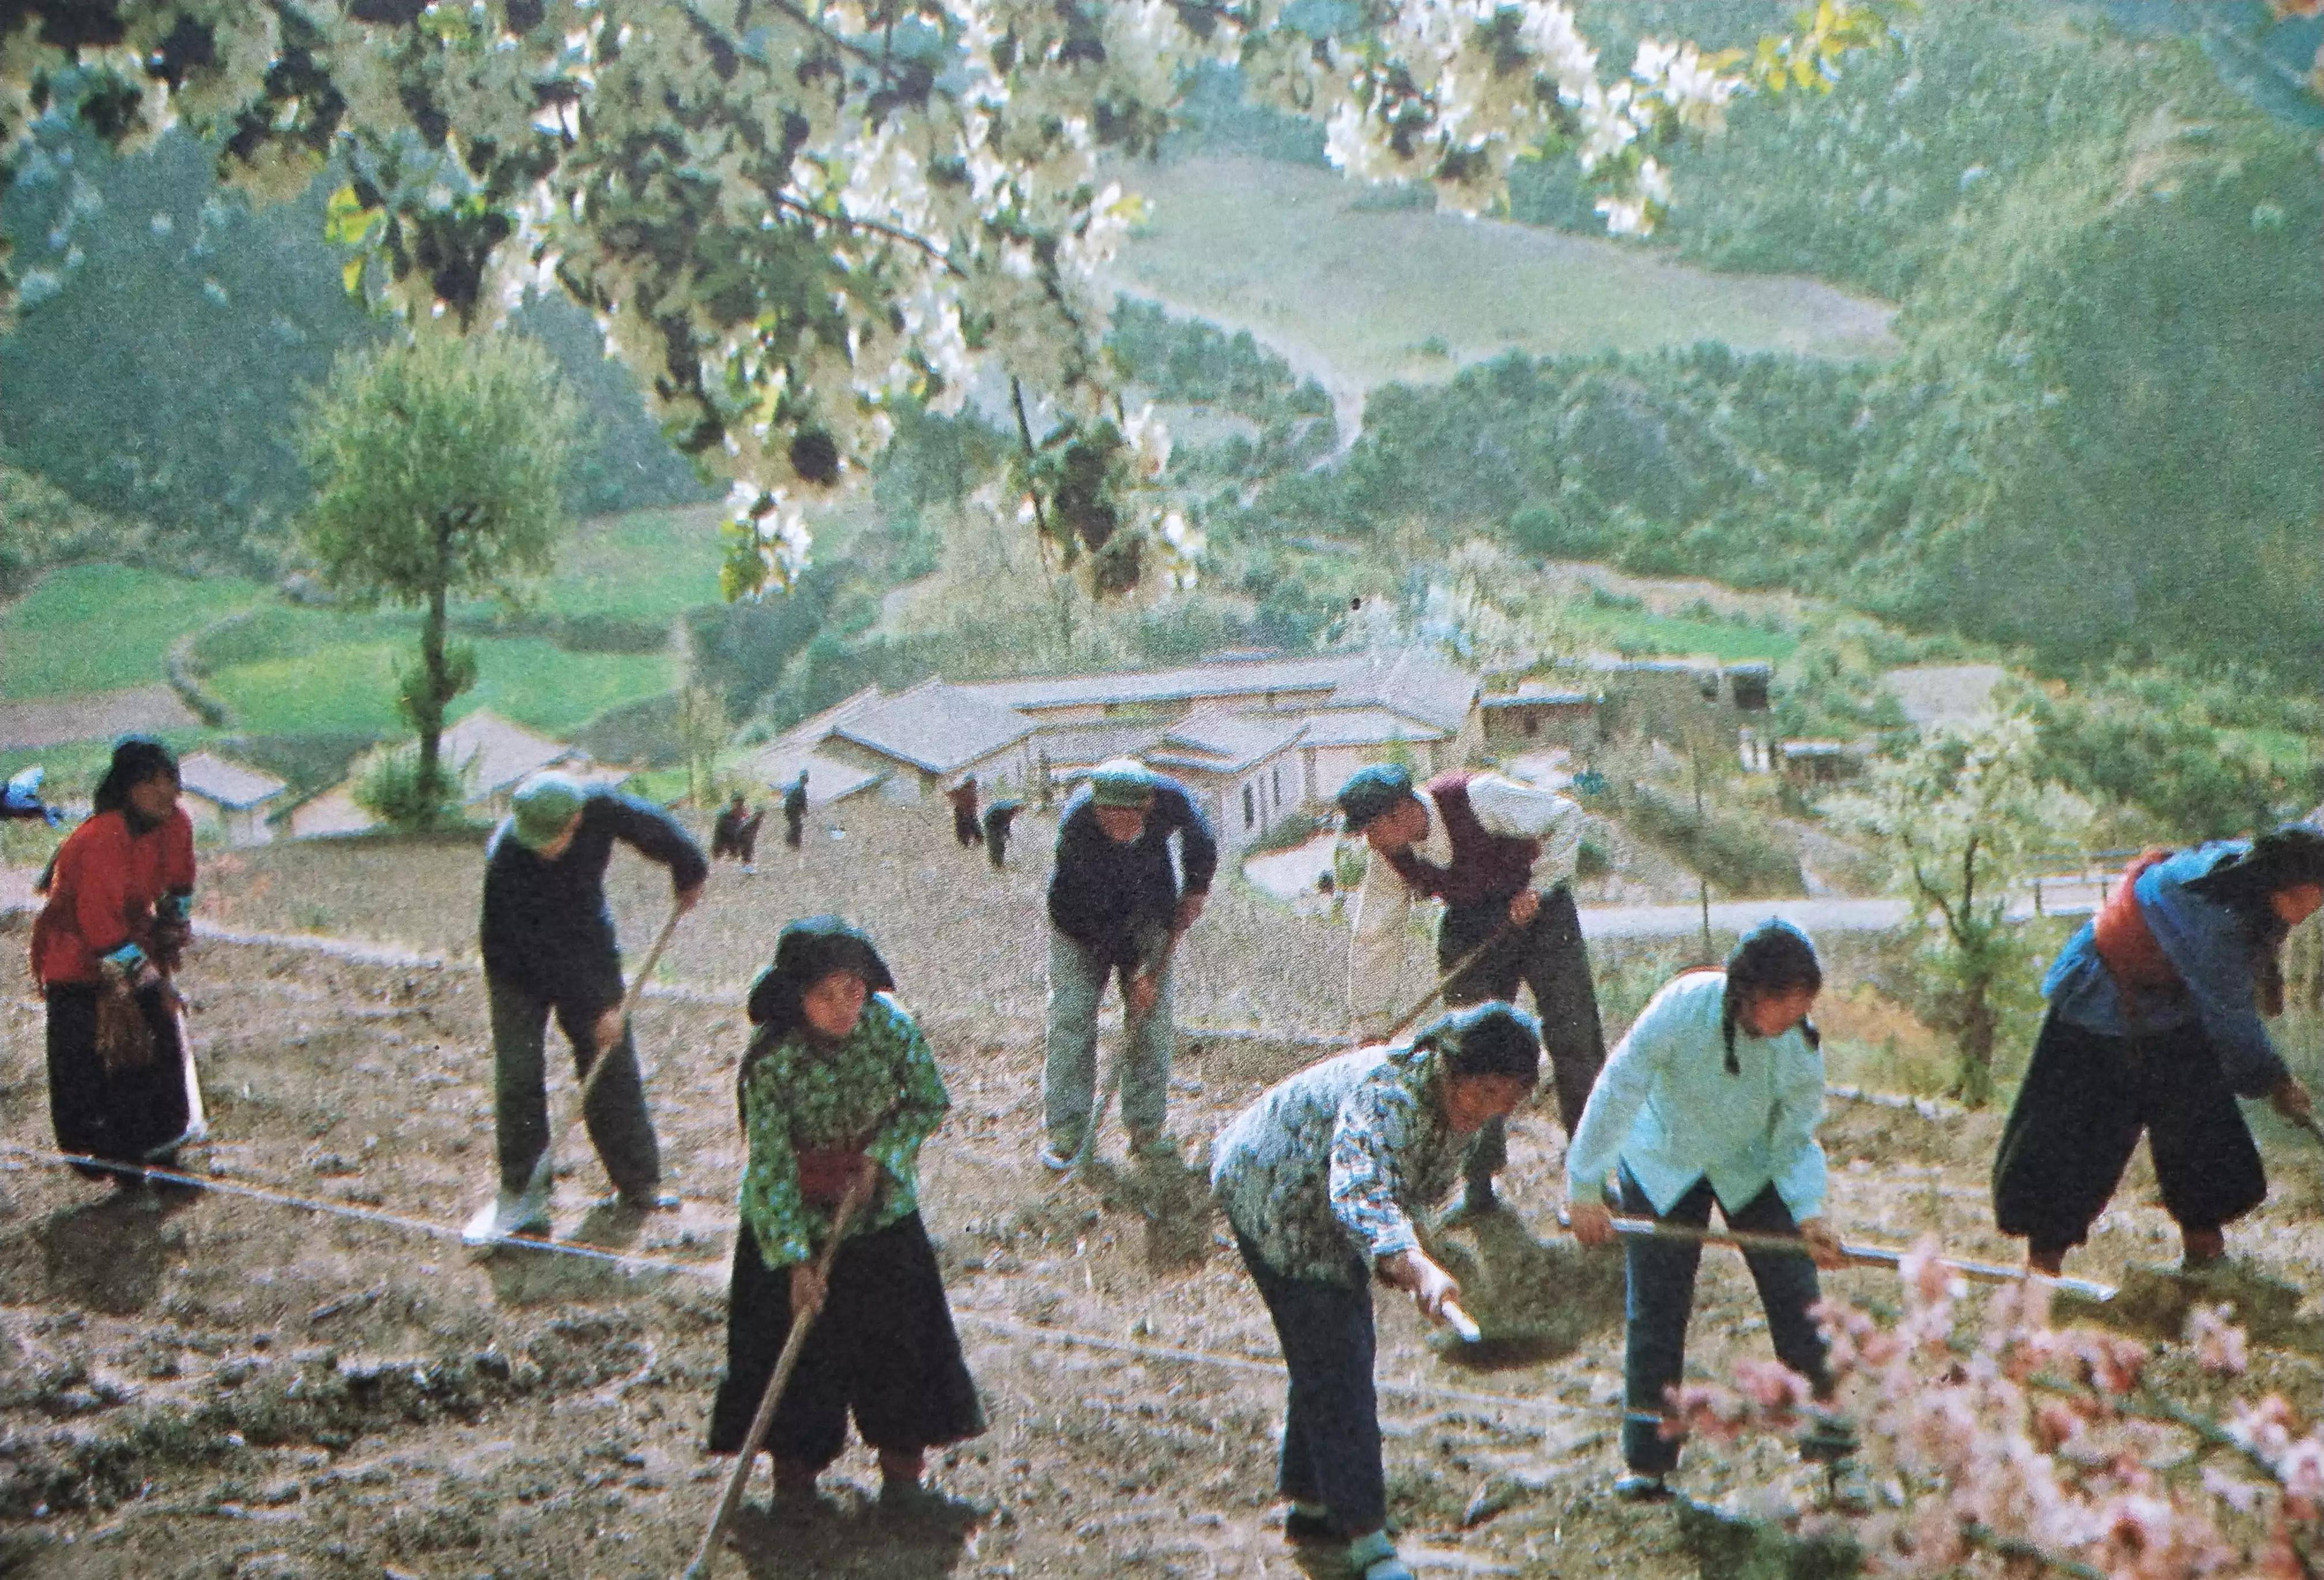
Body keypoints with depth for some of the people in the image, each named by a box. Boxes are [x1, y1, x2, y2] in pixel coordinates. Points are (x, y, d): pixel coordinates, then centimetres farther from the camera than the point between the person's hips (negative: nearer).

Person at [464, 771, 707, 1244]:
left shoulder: (602, 811, -25)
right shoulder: (505, 858, -34)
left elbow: (657, 830, -1)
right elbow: (540, 948, -30)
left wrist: (689, 873, 14)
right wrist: (596, 1008, -28)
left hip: (589, 953, 3)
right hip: (520, 968, -3)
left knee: (613, 1066, 4)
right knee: (518, 1074, -10)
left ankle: (637, 1183, 14)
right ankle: (522, 1196, -3)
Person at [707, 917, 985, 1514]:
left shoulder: (888, 1025, -18)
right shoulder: (772, 1059, -25)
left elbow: (930, 1101, -1)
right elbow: (770, 1167, -24)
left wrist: (881, 1156, -16)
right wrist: (795, 1261, -28)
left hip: (882, 1212, 3)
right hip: (794, 1223, -3)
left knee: (902, 1341, 6)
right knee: (797, 1356, 3)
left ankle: (903, 1483, 20)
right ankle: (794, 1488, 19)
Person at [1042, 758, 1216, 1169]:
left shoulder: (1171, 798, -27)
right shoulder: (1076, 821, -34)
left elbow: (1201, 842, -1)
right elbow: (1094, 908, -27)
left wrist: (1195, 890, 0)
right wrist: (1133, 971, -24)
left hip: (1150, 907, 2)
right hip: (1083, 917, -2)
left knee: (1151, 1017, -3)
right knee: (1071, 1015, -9)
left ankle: (1146, 1130, 4)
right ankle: (1066, 1133, -3)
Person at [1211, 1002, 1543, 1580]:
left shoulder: (1456, 1100, -8)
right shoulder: (1390, 1096, -37)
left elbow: (1415, 1182, 12)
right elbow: (1360, 1191, -54)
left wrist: (1391, 1253, 1)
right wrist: (1417, 1267, -69)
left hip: (1322, 1208, 9)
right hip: (1275, 1200, -9)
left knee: (1336, 1352, 17)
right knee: (1335, 1364, -11)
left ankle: (1308, 1504, 32)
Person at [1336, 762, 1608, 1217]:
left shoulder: (1477, 798, -27)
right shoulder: (1386, 855, -12)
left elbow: (1566, 816, -17)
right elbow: (1373, 937, -3)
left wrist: (1538, 887, -22)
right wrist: (1372, 1023, -3)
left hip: (1538, 908, -4)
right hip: (1470, 930, 4)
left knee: (1574, 1039, -7)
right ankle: (1479, 1184, 7)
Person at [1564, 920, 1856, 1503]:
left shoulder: (1802, 1046, -23)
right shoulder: (1681, 1006, -32)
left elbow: (1795, 1139, -12)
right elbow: (1619, 1089, -23)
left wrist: (1808, 1213, -30)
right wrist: (1584, 1188, -21)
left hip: (1752, 1169, 2)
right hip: (1663, 1163, -2)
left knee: (1795, 1292, -3)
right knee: (1656, 1308, -1)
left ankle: (1823, 1422, 16)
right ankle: (1646, 1462, 10)